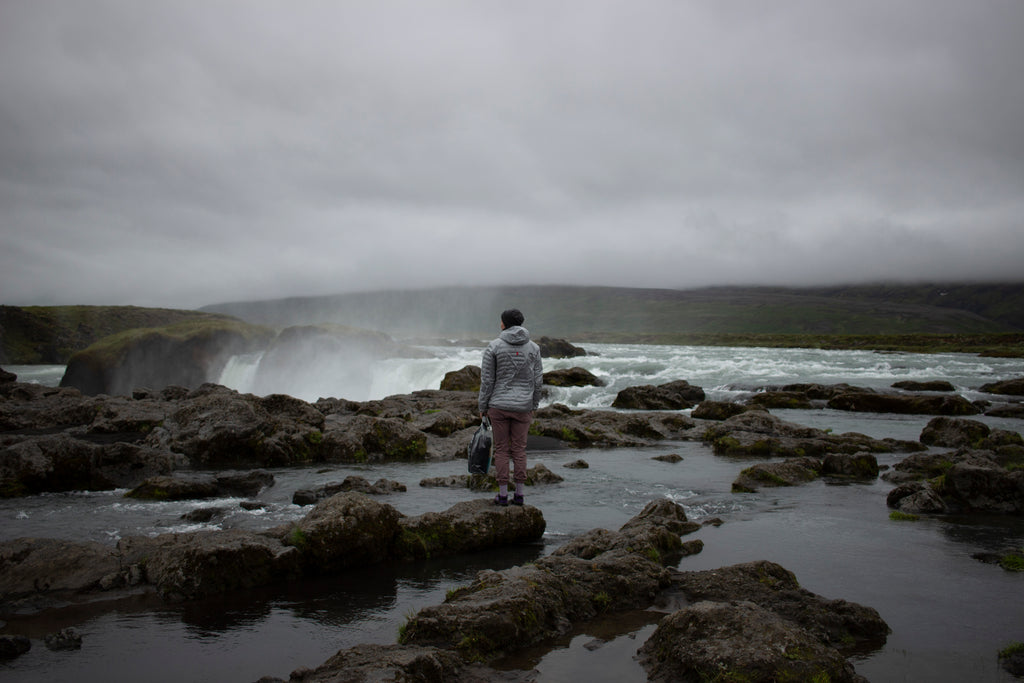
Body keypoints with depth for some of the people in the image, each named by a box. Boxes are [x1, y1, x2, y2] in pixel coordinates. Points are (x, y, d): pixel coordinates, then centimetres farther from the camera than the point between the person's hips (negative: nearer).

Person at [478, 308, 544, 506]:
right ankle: (519, 494, 12)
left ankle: (503, 495, 9)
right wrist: (533, 406, 13)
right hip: (523, 407, 2)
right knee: (519, 450, 10)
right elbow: (537, 380, 2)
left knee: (501, 450, 7)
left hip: (498, 406, -2)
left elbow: (487, 380, -7)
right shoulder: (533, 348, -1)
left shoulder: (493, 347, -8)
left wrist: (482, 406, 3)